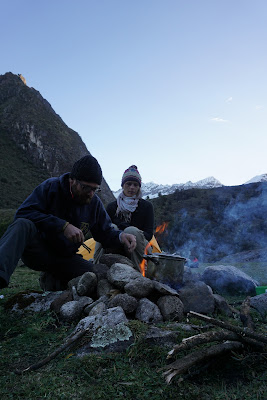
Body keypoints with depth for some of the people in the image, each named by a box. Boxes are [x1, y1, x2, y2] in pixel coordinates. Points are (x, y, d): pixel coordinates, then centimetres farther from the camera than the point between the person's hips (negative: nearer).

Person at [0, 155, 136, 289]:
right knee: (23, 225, -32)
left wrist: (120, 236, -18)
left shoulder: (95, 203, -1)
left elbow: (105, 232, 7)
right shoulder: (51, 186, -12)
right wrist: (63, 226, -31)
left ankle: (54, 280, 6)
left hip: (65, 258, 4)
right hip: (38, 252, -3)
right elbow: (23, 213, -22)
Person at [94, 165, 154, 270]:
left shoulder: (146, 206, 4)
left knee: (132, 231, -33)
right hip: (116, 249, 1)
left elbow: (149, 234, -2)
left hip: (138, 250, -1)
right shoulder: (112, 207, 8)